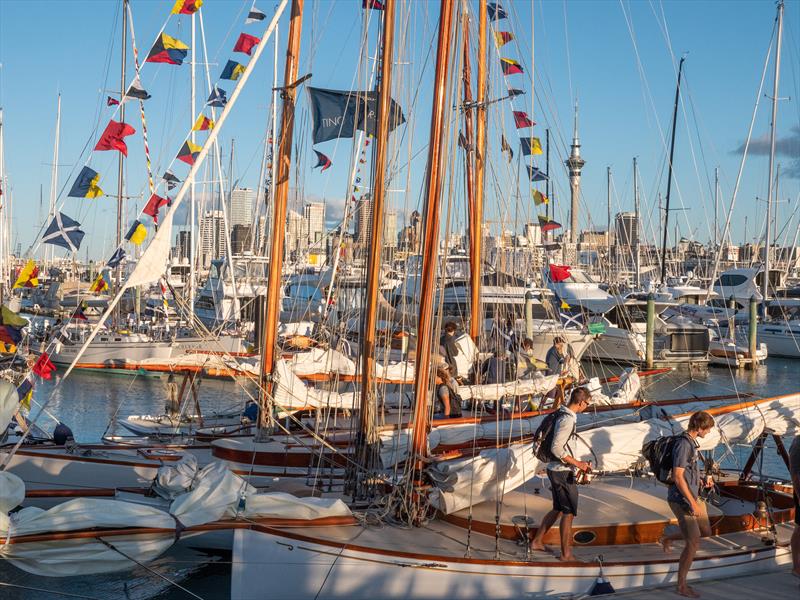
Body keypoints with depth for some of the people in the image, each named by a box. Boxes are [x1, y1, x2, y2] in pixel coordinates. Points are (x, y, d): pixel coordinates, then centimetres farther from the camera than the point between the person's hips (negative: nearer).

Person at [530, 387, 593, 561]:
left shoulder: (563, 414, 9)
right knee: (569, 512, 0)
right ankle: (566, 554, 9)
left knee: (558, 509, 20)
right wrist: (577, 463, -19)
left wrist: (579, 464, 19)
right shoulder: (568, 420, -21)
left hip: (556, 469, 10)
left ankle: (537, 541, 29)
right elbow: (556, 448, -26)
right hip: (562, 472, -10)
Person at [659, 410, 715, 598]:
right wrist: (693, 503, -23)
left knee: (705, 532, 19)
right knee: (693, 543, -5)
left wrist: (703, 480, 10)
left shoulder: (691, 441, 9)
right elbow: (678, 477, -25)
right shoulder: (683, 444, -22)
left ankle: (668, 538, 35)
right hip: (682, 500, -10)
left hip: (692, 496, 10)